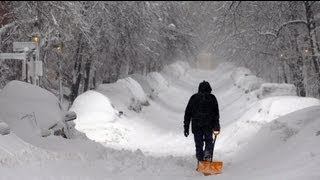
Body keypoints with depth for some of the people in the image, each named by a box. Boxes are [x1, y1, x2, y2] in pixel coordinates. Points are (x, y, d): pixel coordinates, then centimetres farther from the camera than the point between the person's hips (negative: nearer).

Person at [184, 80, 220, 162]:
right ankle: (207, 153, -12)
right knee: (209, 141, 14)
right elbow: (216, 113, 1)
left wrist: (186, 127, 10)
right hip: (208, 125, -1)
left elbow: (187, 113, 7)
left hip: (196, 125, 1)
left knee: (198, 144, 8)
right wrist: (216, 127, 4)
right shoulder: (212, 98, 4)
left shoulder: (194, 98, 9)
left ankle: (200, 160, 3)